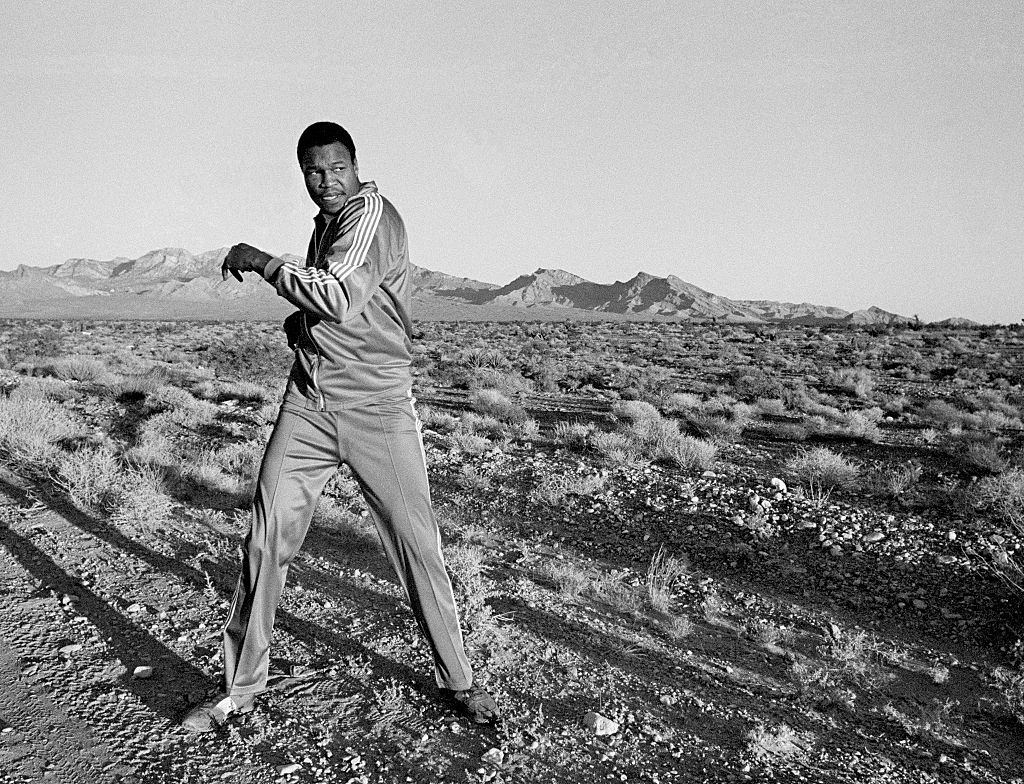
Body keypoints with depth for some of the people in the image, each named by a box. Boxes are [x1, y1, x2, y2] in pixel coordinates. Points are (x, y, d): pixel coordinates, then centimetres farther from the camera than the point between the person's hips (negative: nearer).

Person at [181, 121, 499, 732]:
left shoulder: (372, 212, -8)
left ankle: (459, 682, 16)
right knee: (267, 538, 1)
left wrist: (263, 262, -12)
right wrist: (299, 323, 9)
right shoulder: (326, 223, 17)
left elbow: (341, 298, -23)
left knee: (418, 545, -2)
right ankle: (242, 688, 16)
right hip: (308, 406, 7)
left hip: (378, 410, -7)